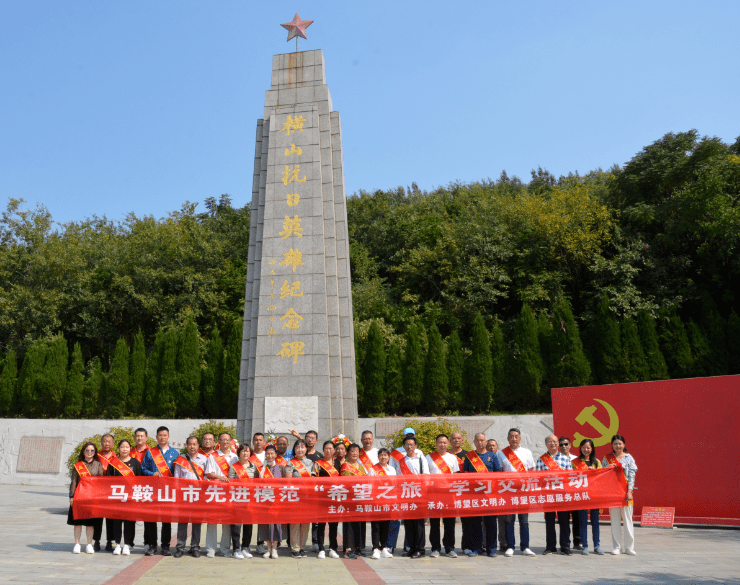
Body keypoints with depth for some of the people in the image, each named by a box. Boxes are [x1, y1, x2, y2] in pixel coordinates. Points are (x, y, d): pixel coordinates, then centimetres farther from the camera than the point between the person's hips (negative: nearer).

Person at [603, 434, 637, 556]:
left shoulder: (629, 458, 3)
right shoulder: (607, 458, 7)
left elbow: (631, 476, -1)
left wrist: (629, 491, -8)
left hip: (625, 492, -1)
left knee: (627, 519, 2)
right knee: (615, 521, 3)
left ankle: (629, 547, 10)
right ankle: (617, 547, 11)